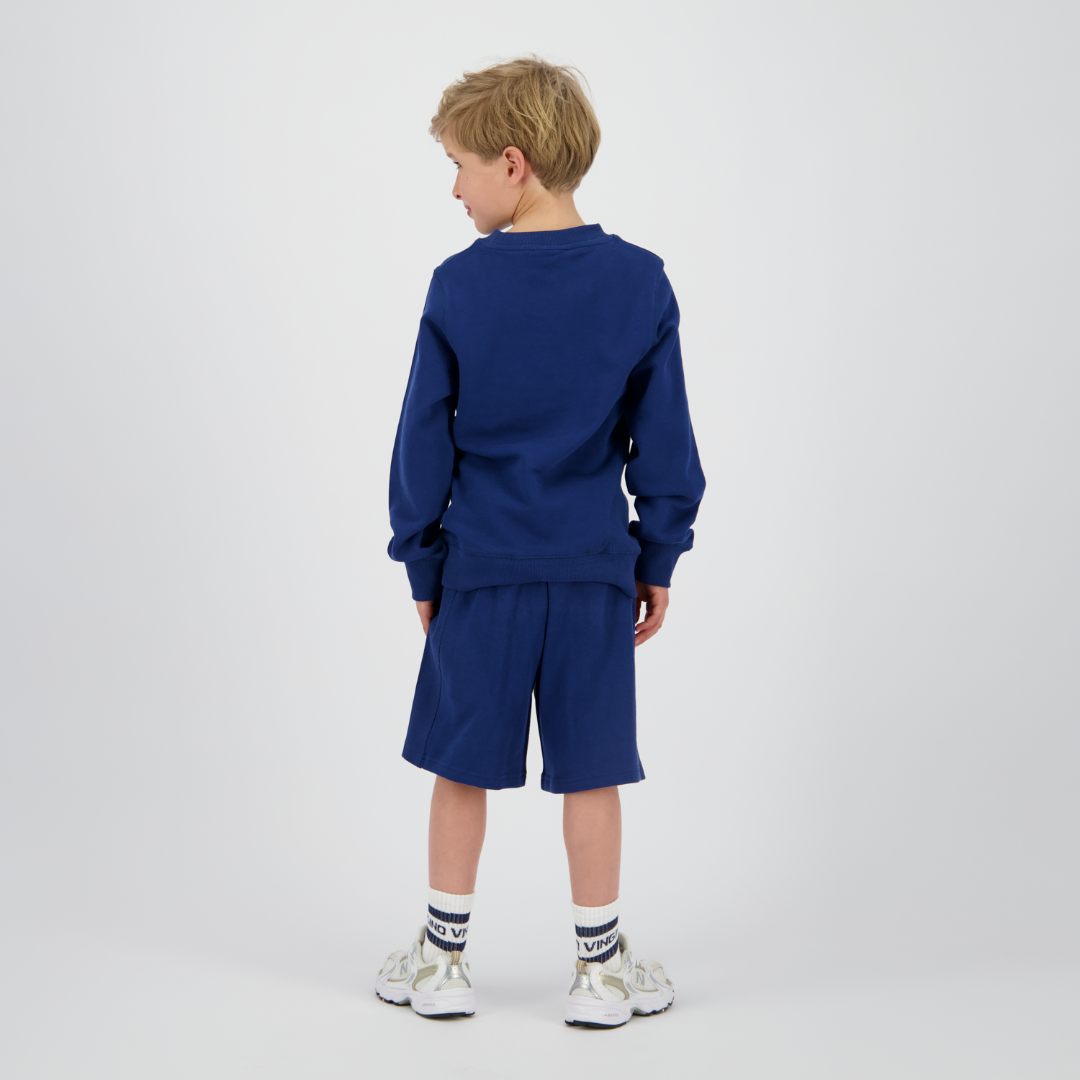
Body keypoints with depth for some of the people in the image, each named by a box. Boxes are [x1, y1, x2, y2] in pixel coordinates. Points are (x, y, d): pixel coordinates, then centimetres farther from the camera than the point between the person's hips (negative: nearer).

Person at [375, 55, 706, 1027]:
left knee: (462, 766, 11)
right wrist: (657, 560, 9)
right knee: (590, 770, 9)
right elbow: (665, 444, 0)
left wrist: (422, 562, 8)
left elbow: (424, 442, -2)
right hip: (593, 568, 1)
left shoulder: (459, 286, -7)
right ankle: (601, 966, 20)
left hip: (480, 567, 0)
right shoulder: (639, 282, -3)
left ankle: (443, 960, 22)